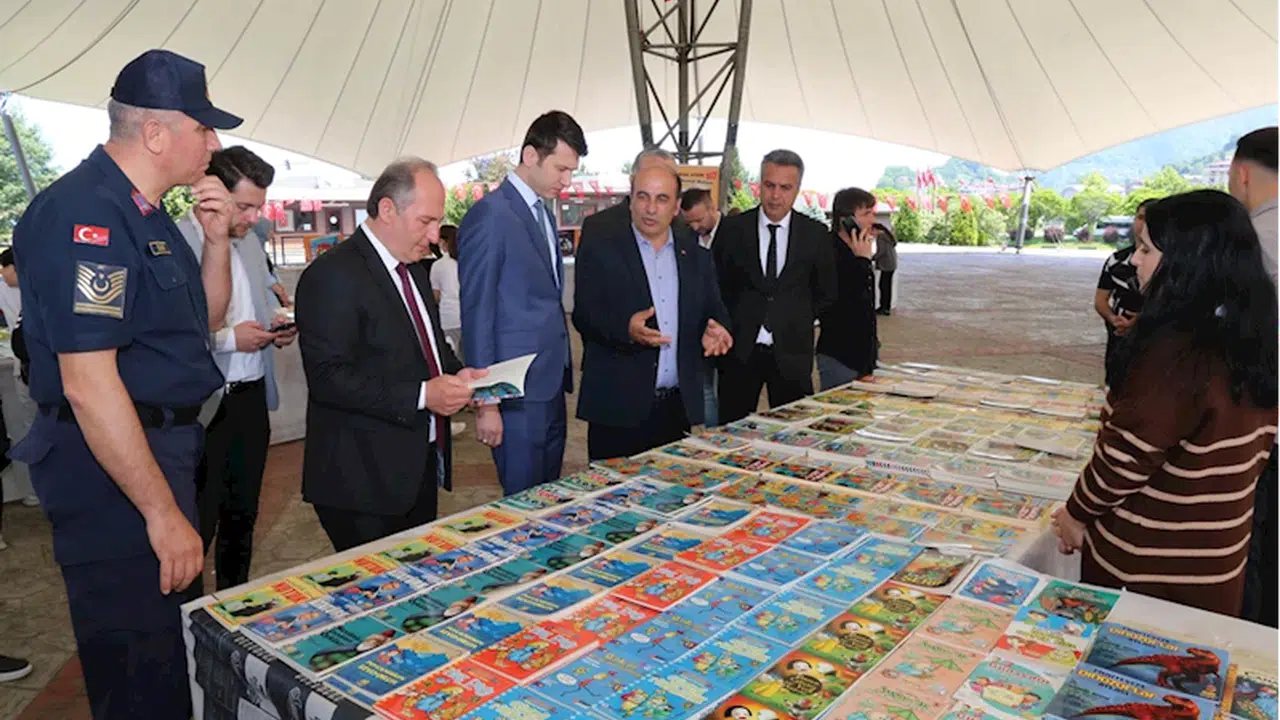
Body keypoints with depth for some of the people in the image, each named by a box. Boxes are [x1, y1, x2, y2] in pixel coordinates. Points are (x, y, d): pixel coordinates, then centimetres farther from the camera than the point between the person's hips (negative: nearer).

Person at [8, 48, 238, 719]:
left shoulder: (142, 213, 10)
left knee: (171, 634, 24)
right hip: (113, 467, -10)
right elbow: (88, 385, -25)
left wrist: (216, 238, 2)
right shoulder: (85, 216, -20)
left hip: (163, 445, 10)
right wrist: (163, 511, -23)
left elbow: (203, 319, 19)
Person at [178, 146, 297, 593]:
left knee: (243, 512, 19)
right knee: (198, 523, 3)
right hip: (204, 405, -7)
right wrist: (229, 338, -21)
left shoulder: (251, 241, 10)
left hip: (252, 397, 8)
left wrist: (276, 326, 3)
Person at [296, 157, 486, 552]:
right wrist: (420, 396, -25)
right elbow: (328, 377, -22)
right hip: (364, 479, -8)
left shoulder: (413, 268, 13)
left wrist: (456, 374, 3)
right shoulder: (332, 275, -15)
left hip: (419, 468, 9)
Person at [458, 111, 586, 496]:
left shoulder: (544, 211, 14)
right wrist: (486, 403, -14)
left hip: (552, 386, 8)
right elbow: (477, 316, -14)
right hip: (518, 392, -8)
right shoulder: (489, 215, -13)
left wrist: (564, 372, 15)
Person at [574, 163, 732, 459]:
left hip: (679, 405, 4)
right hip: (618, 406, -3)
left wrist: (714, 330, -10)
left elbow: (714, 311, 13)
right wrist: (626, 329, -26)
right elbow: (584, 315, -7)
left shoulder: (696, 257, 13)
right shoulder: (599, 251, 1)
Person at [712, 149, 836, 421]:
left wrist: (799, 322, 5)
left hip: (791, 352, 1)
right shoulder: (732, 228, -1)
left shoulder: (815, 234, 2)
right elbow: (715, 283, 7)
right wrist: (733, 323, 1)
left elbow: (826, 292, 12)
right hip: (739, 350, 0)